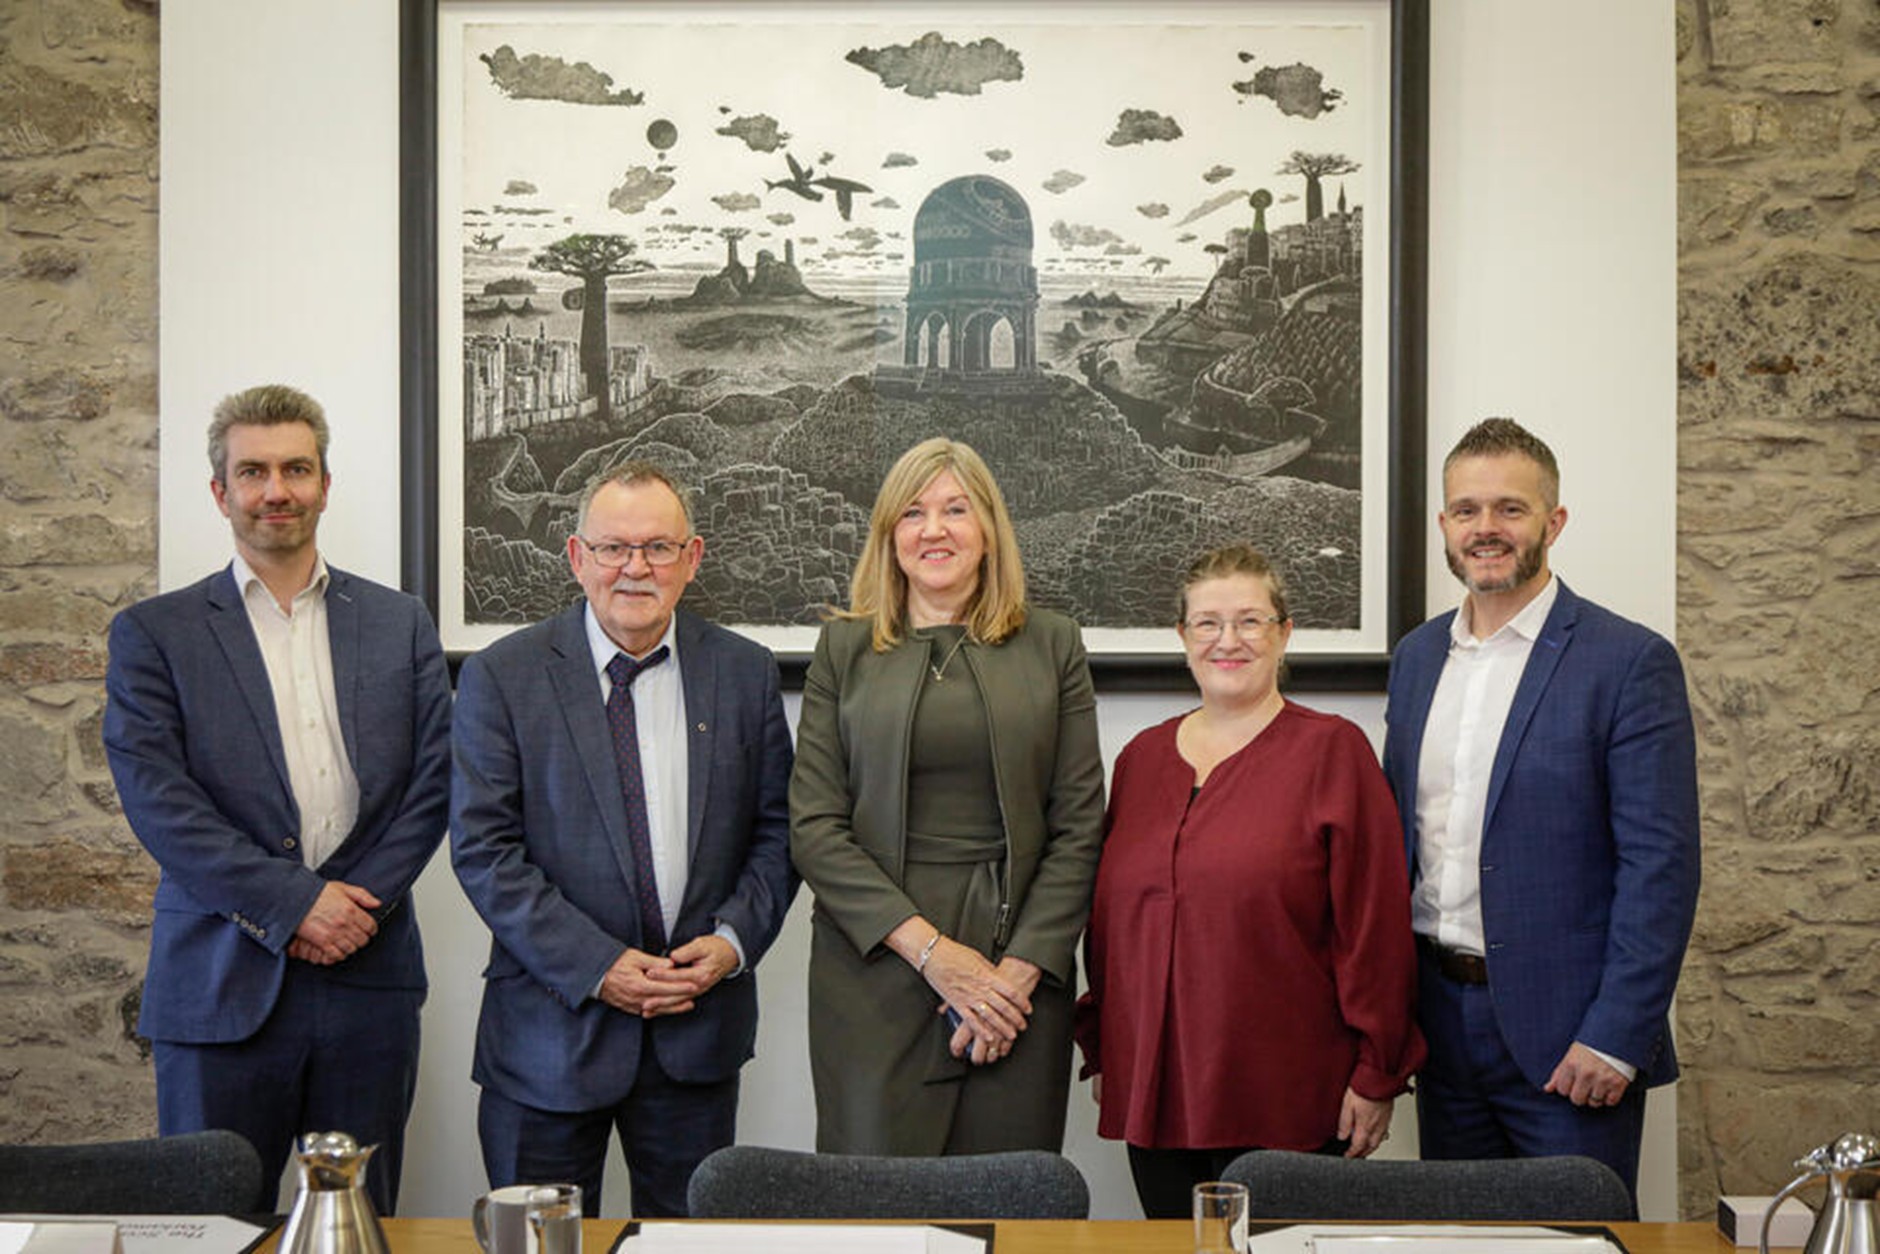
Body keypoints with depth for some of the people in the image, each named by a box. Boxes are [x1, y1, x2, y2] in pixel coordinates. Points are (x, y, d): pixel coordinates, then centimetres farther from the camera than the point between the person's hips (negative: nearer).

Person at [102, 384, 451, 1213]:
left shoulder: (400, 625, 11)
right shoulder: (154, 634, 3)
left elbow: (434, 780, 5)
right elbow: (155, 798, -7)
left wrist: (361, 904, -9)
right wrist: (293, 903, -14)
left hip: (369, 980, 2)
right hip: (221, 987, -2)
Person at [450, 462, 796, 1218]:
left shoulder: (745, 672, 6)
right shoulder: (502, 677, -3)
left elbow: (777, 830, 9)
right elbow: (484, 848, -7)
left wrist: (734, 940, -8)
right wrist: (595, 967, -15)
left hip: (699, 1026, 2)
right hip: (550, 1033, -2)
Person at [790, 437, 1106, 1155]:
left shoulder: (1052, 646, 8)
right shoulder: (844, 647, 7)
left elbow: (1079, 827, 5)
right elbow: (814, 827, 0)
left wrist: (1021, 968, -7)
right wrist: (929, 949, -10)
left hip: (1021, 969, 1)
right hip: (875, 970, 0)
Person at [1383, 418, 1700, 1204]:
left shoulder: (1630, 661, -9)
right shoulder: (1417, 657, 10)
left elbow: (1662, 865, -12)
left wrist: (1615, 1037, -17)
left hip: (1566, 1036, -5)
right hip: (1441, 1020, 6)